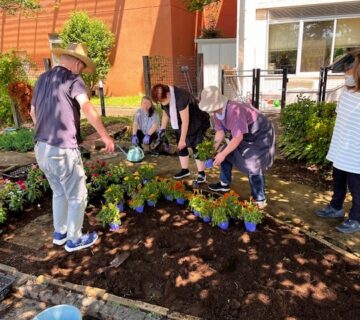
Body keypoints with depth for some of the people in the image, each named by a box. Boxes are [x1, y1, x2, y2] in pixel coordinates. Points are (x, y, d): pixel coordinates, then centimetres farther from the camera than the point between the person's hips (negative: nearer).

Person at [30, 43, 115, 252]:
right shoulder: (72, 79, -11)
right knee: (77, 196, 9)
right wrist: (105, 136, -22)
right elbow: (87, 108, -28)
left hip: (42, 148, 9)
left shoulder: (43, 79, 14)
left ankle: (60, 233, 37)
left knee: (59, 192, 24)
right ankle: (74, 239, 22)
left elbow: (33, 112, 25)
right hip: (63, 150, -8)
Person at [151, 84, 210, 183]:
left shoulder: (181, 98, -35)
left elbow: (185, 121, -31)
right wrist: (162, 128, -3)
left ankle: (201, 173, 3)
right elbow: (165, 114, 8)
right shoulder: (163, 98, -11)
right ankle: (185, 170, 23)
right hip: (180, 125, 8)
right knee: (181, 147, 9)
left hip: (196, 123, -8)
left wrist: (182, 139, -27)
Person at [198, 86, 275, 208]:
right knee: (226, 155, 10)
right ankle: (224, 184, 29)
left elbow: (238, 137, -36)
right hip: (243, 135, 9)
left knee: (253, 166, -14)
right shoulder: (217, 112, -9)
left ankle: (260, 200, 1)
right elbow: (220, 132, 0)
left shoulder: (234, 111, -38)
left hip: (260, 135, -9)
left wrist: (223, 154, -29)